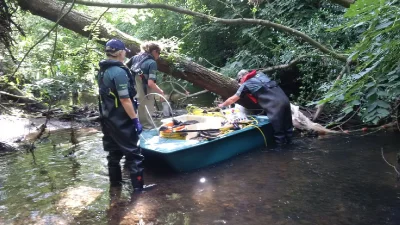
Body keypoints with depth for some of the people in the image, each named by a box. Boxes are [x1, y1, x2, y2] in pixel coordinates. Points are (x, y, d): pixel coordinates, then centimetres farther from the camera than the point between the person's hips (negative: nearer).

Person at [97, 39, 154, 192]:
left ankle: (115, 182, 29)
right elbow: (124, 100, -23)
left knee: (114, 151, 18)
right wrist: (135, 120, -19)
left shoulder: (102, 72, 9)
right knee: (133, 153, -1)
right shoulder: (119, 72, -20)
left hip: (108, 119, 9)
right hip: (121, 120, -9)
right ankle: (138, 187, 4)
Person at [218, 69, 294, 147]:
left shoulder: (246, 85, 5)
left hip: (275, 105, -7)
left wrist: (222, 105, 33)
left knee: (278, 132, 3)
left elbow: (233, 99, 15)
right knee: (287, 128, 16)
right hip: (285, 100, 7)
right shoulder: (261, 74, 21)